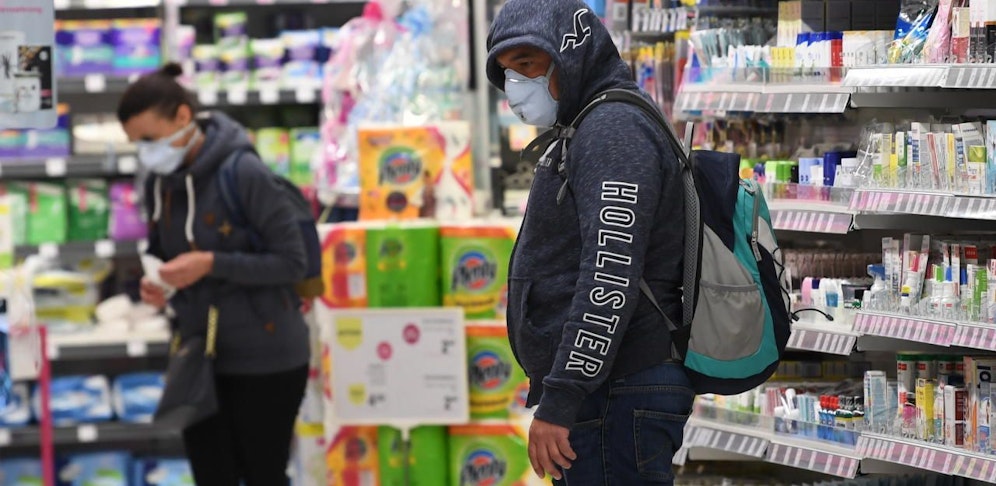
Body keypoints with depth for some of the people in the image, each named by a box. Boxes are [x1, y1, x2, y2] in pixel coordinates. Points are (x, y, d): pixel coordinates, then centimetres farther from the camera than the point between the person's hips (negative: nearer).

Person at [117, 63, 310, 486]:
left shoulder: (244, 174, -18)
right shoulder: (160, 182, 2)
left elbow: (292, 261, -15)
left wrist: (211, 264, -24)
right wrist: (153, 283, -6)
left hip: (265, 358, -6)